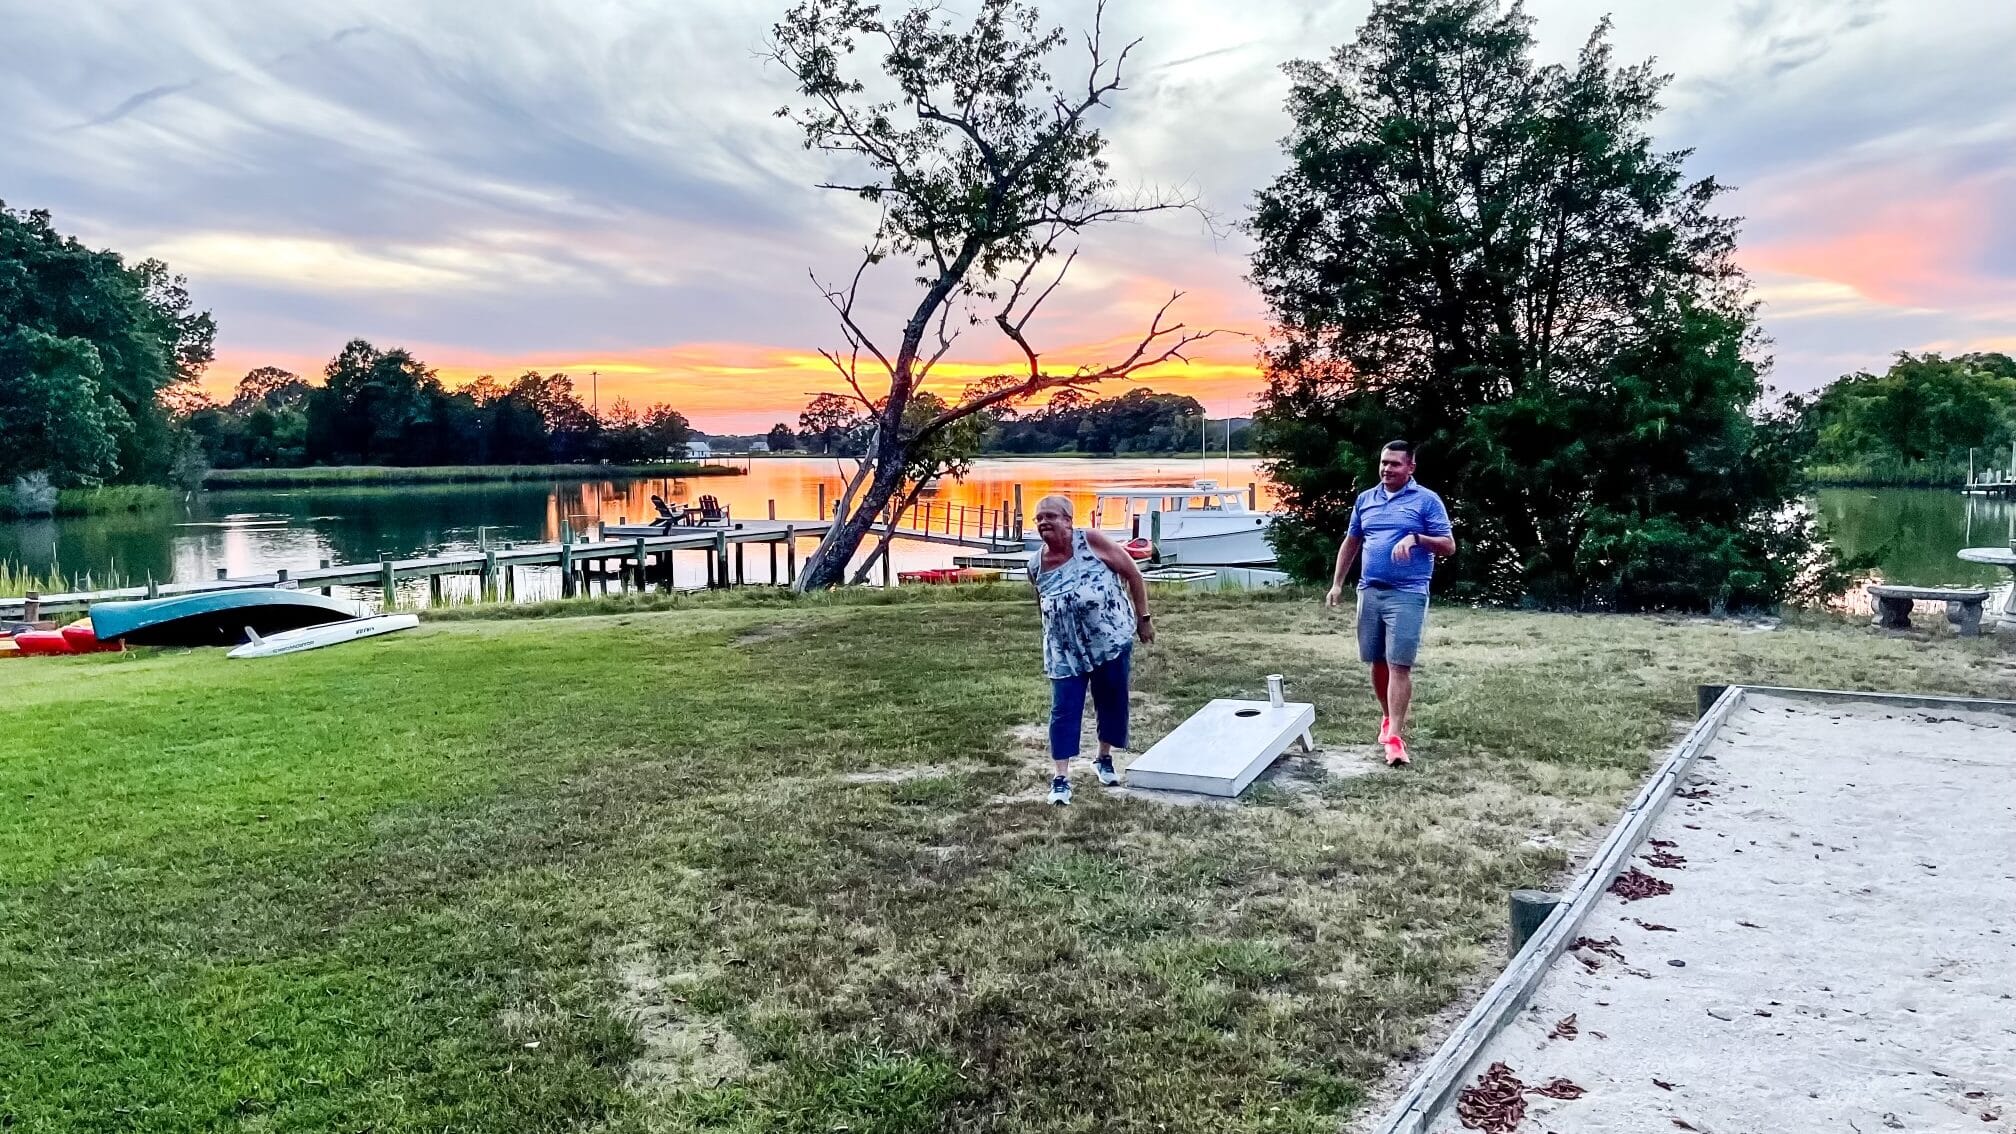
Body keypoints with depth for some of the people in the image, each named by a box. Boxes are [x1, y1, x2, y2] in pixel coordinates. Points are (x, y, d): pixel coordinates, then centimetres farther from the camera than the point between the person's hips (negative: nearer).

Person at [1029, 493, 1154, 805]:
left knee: (1112, 702, 12)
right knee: (1064, 710, -2)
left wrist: (1143, 617, -5)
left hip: (1112, 640, -1)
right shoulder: (1036, 565, -5)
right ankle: (1061, 778, 4)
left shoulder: (1092, 541, -14)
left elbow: (1132, 573, -7)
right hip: (1065, 652, 1)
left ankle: (1104, 759, 34)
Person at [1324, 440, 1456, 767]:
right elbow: (1351, 543, 20)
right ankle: (1388, 718, 31)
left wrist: (1416, 538, -20)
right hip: (1369, 591, 5)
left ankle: (1395, 736, -9)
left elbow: (1448, 546, -3)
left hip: (1407, 594, -5)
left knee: (1400, 665, -9)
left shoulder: (1427, 501, -2)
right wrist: (1337, 583, 15)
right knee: (1377, 662, 12)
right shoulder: (1365, 499, 12)